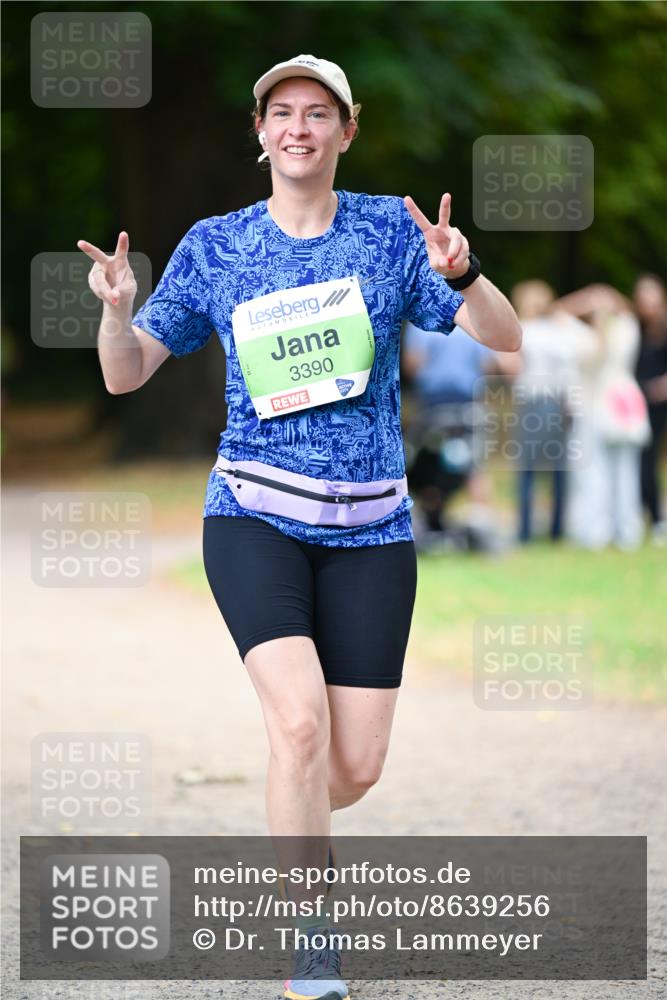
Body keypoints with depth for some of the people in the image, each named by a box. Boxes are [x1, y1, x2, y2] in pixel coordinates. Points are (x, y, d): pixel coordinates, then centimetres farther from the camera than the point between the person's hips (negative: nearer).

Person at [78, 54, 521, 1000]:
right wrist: (117, 310, -16)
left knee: (356, 765, -2)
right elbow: (126, 373, 6)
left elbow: (503, 337, -5)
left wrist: (460, 272, -26)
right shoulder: (214, 247, 2)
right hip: (256, 518, -1)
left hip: (370, 531, 1)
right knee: (299, 718, -23)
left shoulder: (391, 230, 1)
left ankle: (292, 834, 36)